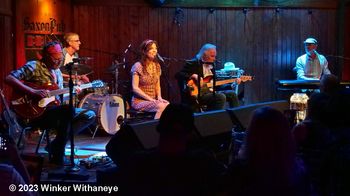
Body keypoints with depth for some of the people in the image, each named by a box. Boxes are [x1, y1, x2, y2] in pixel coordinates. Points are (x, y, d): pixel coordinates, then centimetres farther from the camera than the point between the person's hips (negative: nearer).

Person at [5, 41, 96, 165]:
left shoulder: (57, 72, 18)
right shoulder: (34, 66, -6)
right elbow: (9, 78, -20)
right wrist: (33, 92, -27)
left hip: (55, 111, 8)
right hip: (36, 112, -8)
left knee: (90, 115, 0)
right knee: (67, 109, -34)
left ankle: (56, 144, -5)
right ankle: (57, 156, -22)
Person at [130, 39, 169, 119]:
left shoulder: (157, 66, 12)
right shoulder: (138, 66, -8)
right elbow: (135, 88, -12)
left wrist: (159, 97, -3)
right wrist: (150, 99, -18)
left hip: (153, 100, 6)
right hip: (139, 100, -6)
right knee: (161, 106, -30)